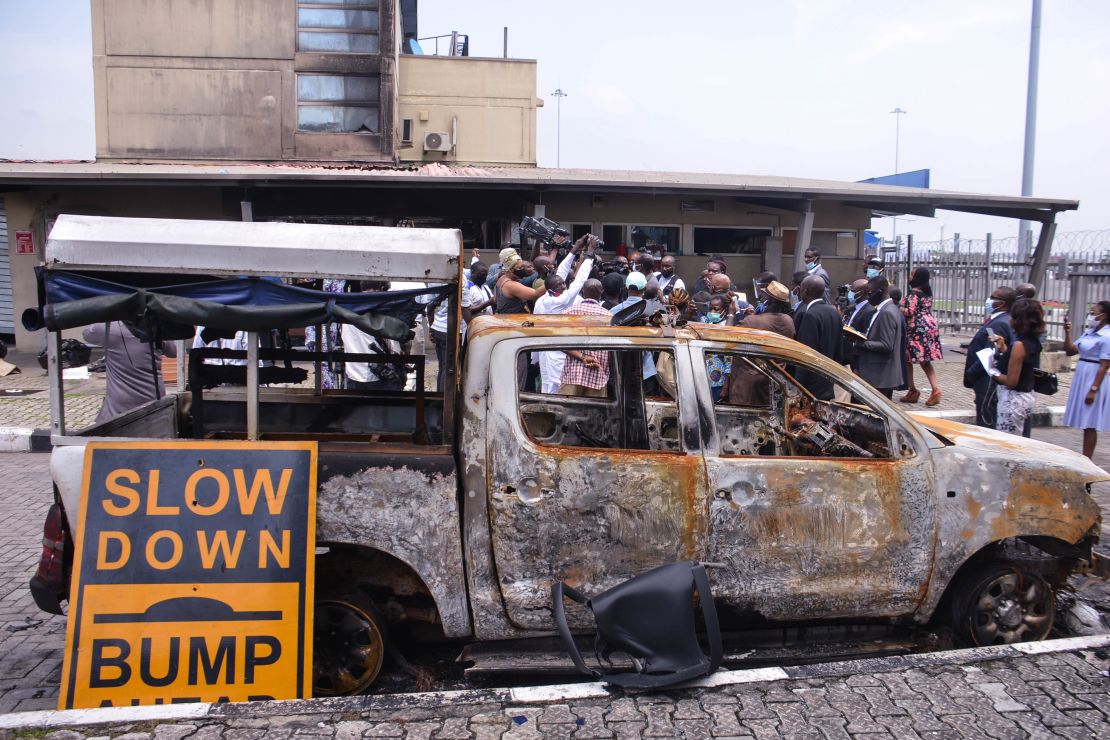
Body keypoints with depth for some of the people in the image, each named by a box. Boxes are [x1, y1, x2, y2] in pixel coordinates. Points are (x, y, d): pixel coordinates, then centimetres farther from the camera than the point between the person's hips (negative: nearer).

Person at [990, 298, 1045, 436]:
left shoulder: (1020, 344, -21)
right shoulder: (1033, 341, 5)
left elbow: (1011, 381, -21)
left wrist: (993, 373, -6)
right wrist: (1004, 348, 11)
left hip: (1014, 399, -10)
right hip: (1027, 396, 10)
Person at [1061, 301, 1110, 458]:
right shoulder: (1089, 332, 10)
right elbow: (1070, 351, 14)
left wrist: (1093, 389, -20)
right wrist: (1067, 332, 2)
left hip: (1094, 380, -8)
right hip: (1082, 379, 8)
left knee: (1090, 424, -4)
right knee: (1085, 423, 12)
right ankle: (1085, 458, 19)